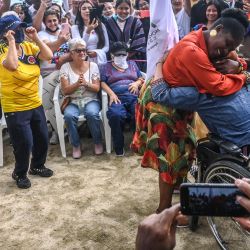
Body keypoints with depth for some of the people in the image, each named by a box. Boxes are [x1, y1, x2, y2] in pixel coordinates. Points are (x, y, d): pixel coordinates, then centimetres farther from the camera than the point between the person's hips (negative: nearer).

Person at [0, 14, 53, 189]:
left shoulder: (29, 47, 2)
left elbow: (49, 56, -10)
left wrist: (35, 38, -13)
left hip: (36, 104, 6)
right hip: (15, 108, -6)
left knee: (42, 138, 16)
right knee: (24, 143, -2)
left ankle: (37, 166, 41)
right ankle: (20, 174, 24)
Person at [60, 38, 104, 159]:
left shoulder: (93, 65, 4)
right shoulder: (65, 67, 1)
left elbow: (97, 88, -1)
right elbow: (65, 90, -4)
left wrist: (86, 83, -21)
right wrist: (77, 84, -22)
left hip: (91, 100, 0)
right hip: (73, 102, 0)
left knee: (92, 114, -33)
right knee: (69, 115, -33)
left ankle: (98, 142, -8)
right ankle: (76, 145, -11)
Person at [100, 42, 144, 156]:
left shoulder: (132, 64, 30)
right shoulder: (105, 67, 22)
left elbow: (141, 79, 26)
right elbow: (102, 83, 8)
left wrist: (137, 83, 2)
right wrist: (111, 94, -9)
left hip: (134, 96, 2)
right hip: (117, 98, -2)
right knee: (115, 115, -37)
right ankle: (119, 147, -24)